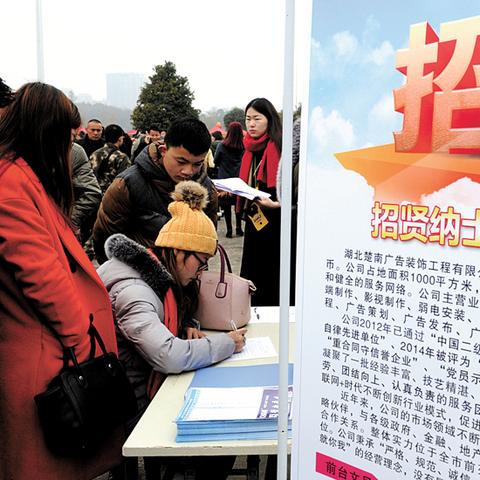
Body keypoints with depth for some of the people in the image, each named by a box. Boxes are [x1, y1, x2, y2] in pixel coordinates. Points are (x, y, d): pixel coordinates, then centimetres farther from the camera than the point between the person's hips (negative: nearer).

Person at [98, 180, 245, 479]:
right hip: (134, 406, -8)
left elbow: (177, 311, 20)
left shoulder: (156, 274, 2)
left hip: (151, 384, 8)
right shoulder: (131, 291, -27)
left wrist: (189, 326, -4)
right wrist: (227, 343, -23)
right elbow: (169, 357, -38)